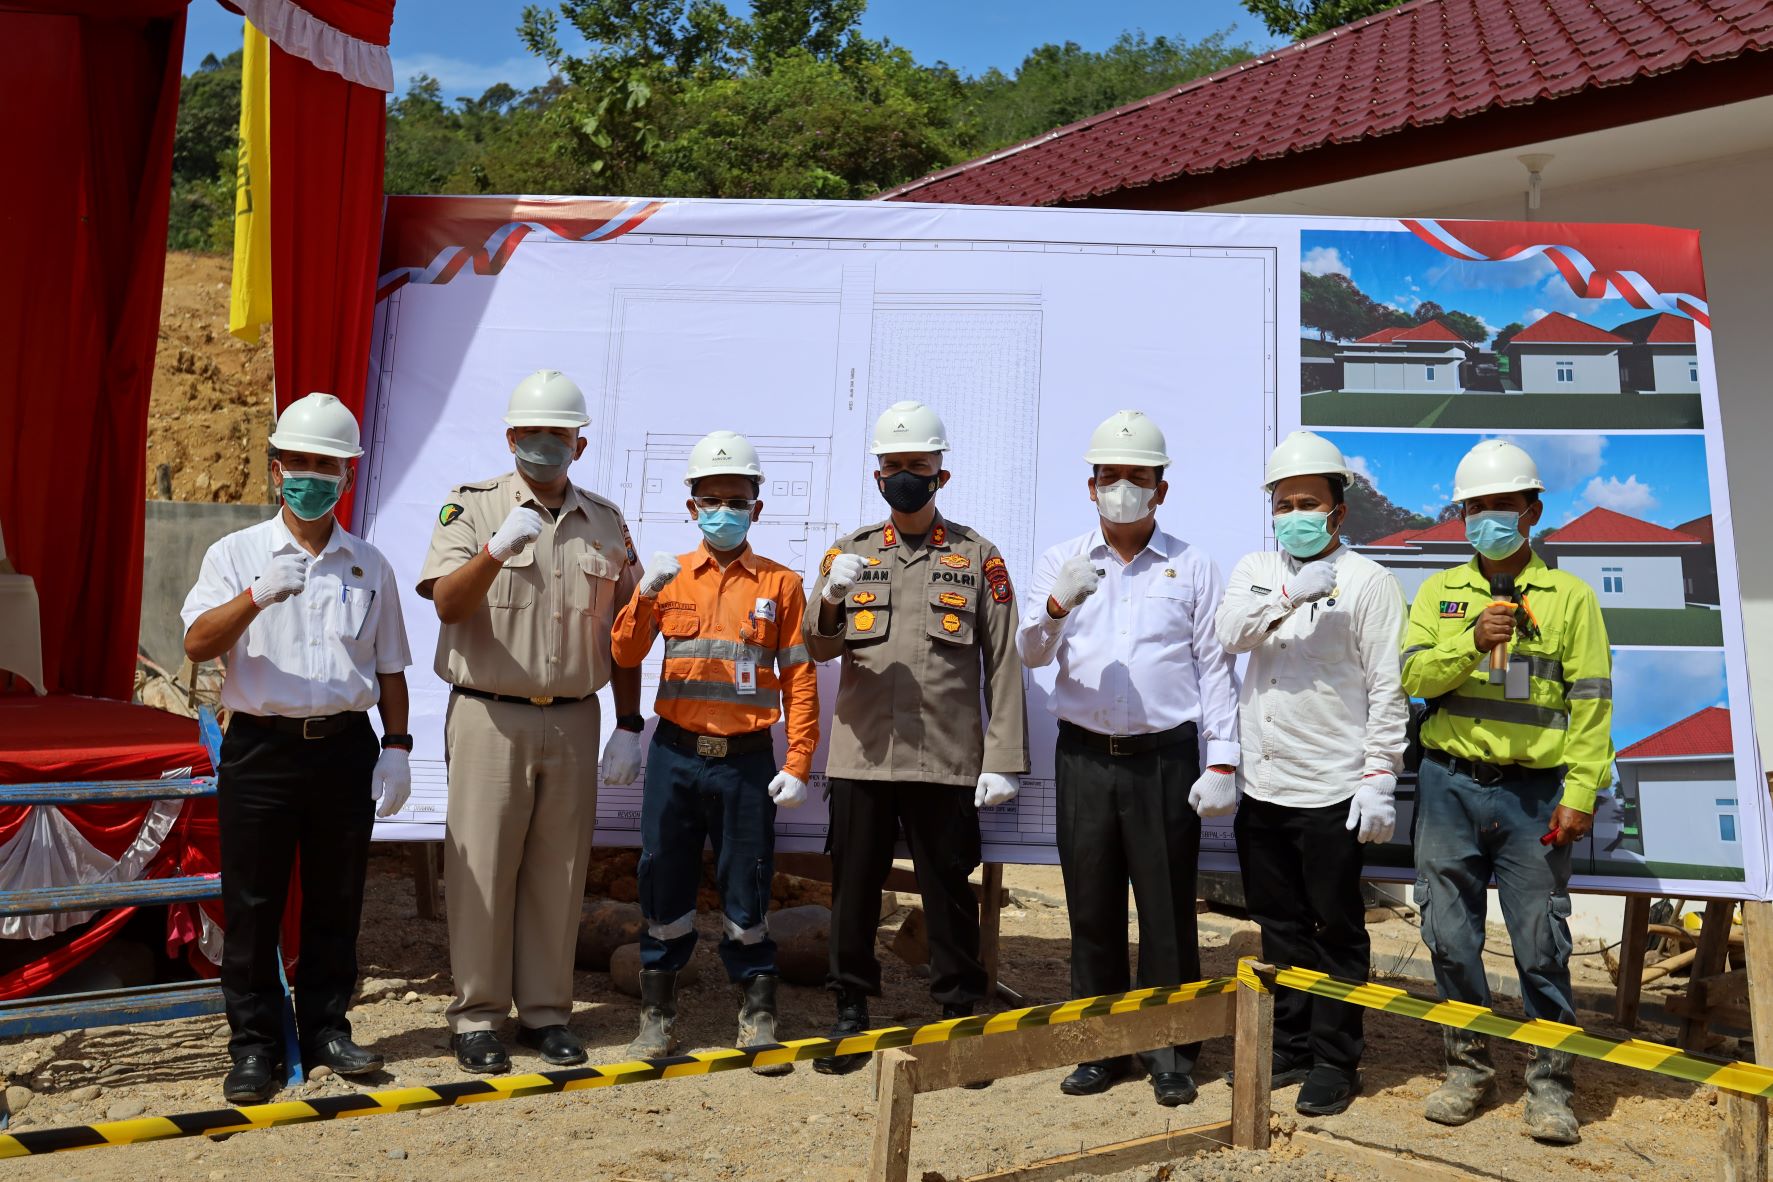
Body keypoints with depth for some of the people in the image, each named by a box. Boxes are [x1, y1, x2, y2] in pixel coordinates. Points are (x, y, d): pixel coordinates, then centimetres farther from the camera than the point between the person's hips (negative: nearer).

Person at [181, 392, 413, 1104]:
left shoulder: (370, 565, 10)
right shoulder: (237, 554, 4)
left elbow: (389, 667, 13)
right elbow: (197, 644, -9)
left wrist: (396, 745, 4)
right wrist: (257, 597, -25)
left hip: (347, 749, 2)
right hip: (261, 749, -2)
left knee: (336, 901, 10)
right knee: (253, 904, 4)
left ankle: (326, 1028, 24)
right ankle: (254, 1045, 17)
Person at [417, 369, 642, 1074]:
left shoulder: (606, 524, 11)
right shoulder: (472, 507, 2)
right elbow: (447, 603, -13)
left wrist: (628, 727, 8)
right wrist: (498, 548, -29)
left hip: (573, 721, 3)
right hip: (490, 717, -3)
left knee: (558, 870, 8)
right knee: (483, 868, 1)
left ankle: (545, 1011, 21)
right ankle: (476, 1016, 15)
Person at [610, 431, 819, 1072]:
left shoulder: (781, 584, 3)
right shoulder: (670, 575, 8)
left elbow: (800, 679, 1)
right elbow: (626, 656, 3)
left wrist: (798, 765, -5)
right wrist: (645, 595, -14)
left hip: (746, 760, -1)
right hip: (675, 756, 2)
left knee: (747, 892, 5)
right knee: (664, 885, 9)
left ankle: (758, 1019, 21)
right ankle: (658, 1014, 25)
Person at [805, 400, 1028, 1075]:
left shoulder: (977, 557, 5)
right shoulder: (851, 552, 9)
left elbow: (1003, 664, 2)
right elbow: (820, 650, -1)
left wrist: (1003, 760, -5)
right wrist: (831, 604, -23)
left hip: (947, 759, -2)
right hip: (862, 753, 2)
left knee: (949, 891, 6)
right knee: (854, 887, 9)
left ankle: (960, 1014, 22)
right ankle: (850, 1013, 24)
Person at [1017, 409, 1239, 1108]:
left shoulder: (1192, 566, 5)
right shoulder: (1062, 561, 8)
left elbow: (1215, 668, 4)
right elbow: (1032, 653, -2)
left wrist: (1222, 762, -4)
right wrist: (1057, 605, -23)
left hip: (1165, 758, -1)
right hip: (1083, 757, 2)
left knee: (1168, 910, 3)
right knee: (1092, 907, 9)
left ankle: (1171, 1052, 19)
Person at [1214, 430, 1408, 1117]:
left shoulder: (1367, 580, -2)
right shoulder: (1255, 570, 12)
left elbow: (1388, 690, -7)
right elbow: (1230, 631, -8)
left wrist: (1379, 782, -12)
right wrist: (1290, 594, -21)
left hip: (1331, 790, -5)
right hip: (1261, 786, 5)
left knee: (1336, 932, 5)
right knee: (1280, 929, 14)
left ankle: (1334, 1062, 18)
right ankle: (1289, 1048, 27)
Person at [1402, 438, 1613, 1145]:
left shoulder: (1569, 595, 4)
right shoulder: (1438, 594, 10)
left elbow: (1590, 701, -1)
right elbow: (1414, 676, -1)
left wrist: (1581, 792, -9)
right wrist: (1473, 641, -18)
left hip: (1535, 792, -2)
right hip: (1450, 785, 2)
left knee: (1542, 945, 2)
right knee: (1450, 936, 7)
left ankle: (1549, 1084, 18)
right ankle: (1469, 1068, 22)